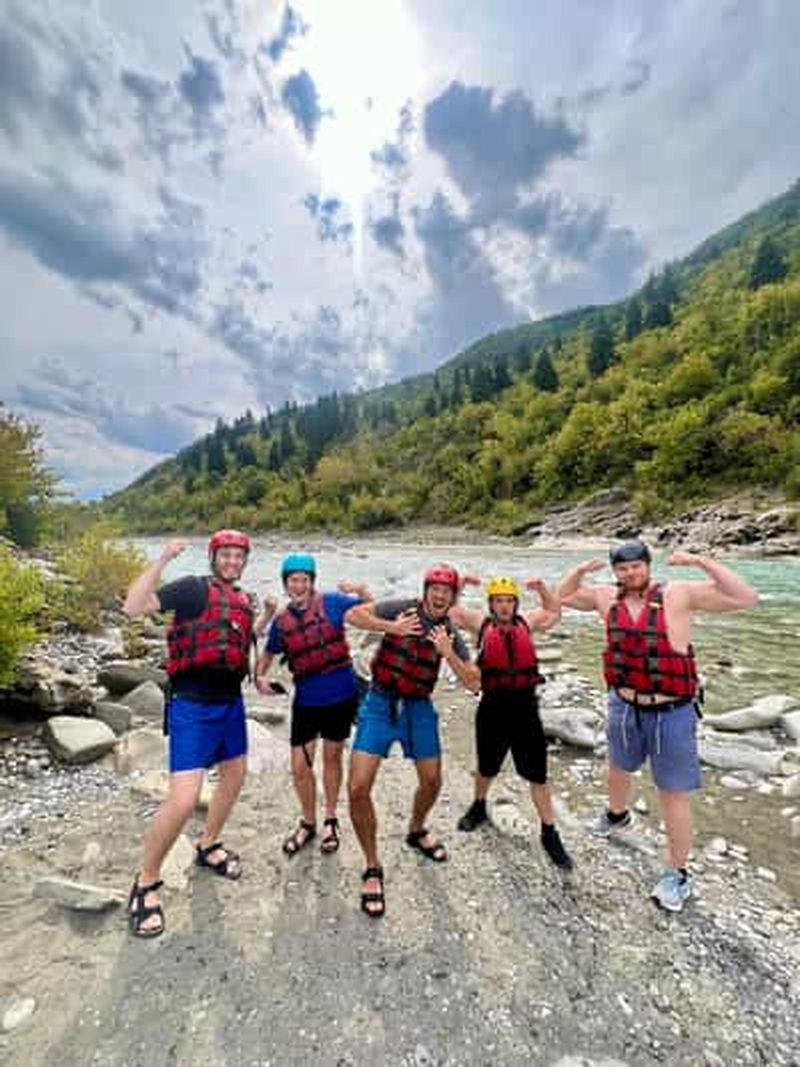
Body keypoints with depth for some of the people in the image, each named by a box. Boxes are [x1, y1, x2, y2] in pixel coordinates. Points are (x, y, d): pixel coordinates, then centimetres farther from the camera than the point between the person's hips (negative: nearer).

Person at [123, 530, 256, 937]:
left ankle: (207, 846, 47)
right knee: (183, 801, -10)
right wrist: (162, 560, -27)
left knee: (234, 778, 22)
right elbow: (133, 607, -23)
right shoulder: (194, 588, -12)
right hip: (193, 707, -8)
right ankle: (145, 884, 18)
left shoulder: (244, 600, 9)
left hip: (231, 703, 8)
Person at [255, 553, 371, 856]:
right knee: (299, 767, 6)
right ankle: (308, 822, 35)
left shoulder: (332, 602, -11)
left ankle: (330, 820, 40)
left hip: (341, 696, -2)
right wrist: (259, 676, -4)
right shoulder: (281, 621, -1)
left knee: (332, 758, 16)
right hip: (306, 700, 2)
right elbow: (268, 653, 15)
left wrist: (361, 591, -28)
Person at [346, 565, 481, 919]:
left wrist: (448, 653, -19)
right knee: (358, 788, -9)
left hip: (418, 707, 4)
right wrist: (391, 627, -25)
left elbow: (473, 683, -5)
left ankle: (416, 831, 50)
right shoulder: (403, 609, -10)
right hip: (380, 703, -3)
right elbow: (353, 615, -14)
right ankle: (372, 868, 15)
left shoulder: (451, 635, 0)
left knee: (432, 781, 17)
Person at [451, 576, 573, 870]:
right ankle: (478, 807, 49)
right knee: (487, 768, 21)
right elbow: (448, 607, -2)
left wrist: (542, 588, 4)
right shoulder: (481, 623, -4)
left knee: (538, 775, 8)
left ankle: (550, 834, 25)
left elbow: (555, 610, 18)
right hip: (493, 707, 0)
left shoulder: (526, 621, 2)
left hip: (525, 707, 1)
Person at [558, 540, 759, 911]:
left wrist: (701, 562, -28)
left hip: (672, 713, -4)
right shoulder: (607, 597, -5)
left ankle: (677, 874, 31)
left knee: (674, 794, 9)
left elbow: (746, 598, -20)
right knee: (618, 769, 28)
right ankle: (617, 815, 59)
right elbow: (563, 597, 8)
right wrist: (581, 570, -8)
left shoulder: (679, 594, -16)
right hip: (624, 708, 5)